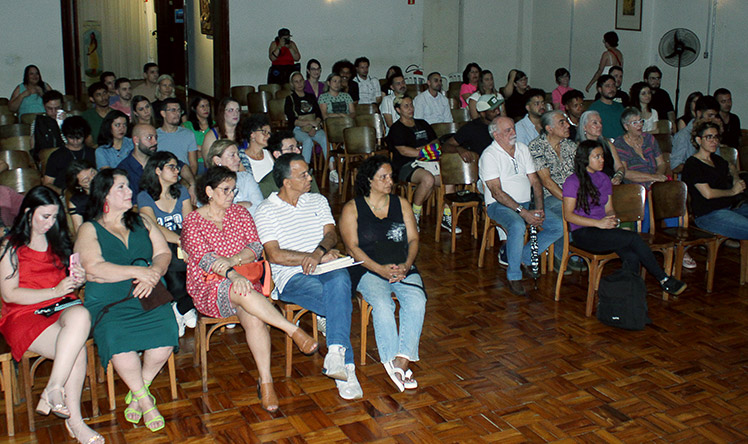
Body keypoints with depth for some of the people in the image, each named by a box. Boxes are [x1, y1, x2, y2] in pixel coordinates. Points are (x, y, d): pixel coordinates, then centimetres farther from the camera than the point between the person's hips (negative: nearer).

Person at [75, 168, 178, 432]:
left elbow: (163, 253, 10)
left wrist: (152, 274, -12)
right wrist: (137, 271, -15)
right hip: (108, 303, -3)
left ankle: (136, 393, -2)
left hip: (148, 298, 3)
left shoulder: (142, 222, 19)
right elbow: (94, 268, -9)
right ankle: (146, 401, -10)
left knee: (166, 333, -26)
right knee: (116, 339, -32)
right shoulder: (89, 230, 6)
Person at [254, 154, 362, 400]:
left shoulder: (318, 201, 18)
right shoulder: (266, 210, 2)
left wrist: (319, 252, -17)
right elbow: (274, 255, -7)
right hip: (292, 277, -3)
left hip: (325, 268, 3)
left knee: (339, 281, -36)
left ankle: (336, 352, -42)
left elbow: (331, 234, 7)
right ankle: (345, 367, -26)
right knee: (340, 304, -31)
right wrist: (318, 258, -10)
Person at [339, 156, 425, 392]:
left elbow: (413, 239, 11)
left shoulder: (401, 203, 16)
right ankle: (393, 360, -28)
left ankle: (402, 360, -30)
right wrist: (381, 269, -18)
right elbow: (352, 247, -5)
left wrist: (406, 266, -9)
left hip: (403, 268, 3)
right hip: (368, 269, -3)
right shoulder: (352, 208, 5)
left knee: (416, 301, -28)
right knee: (382, 304, -33)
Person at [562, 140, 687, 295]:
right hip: (583, 233, -6)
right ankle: (664, 279, -12)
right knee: (633, 237, -24)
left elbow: (609, 208, 19)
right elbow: (568, 215, -10)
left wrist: (613, 219, -6)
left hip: (603, 230, 6)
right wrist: (599, 223, -18)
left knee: (632, 257, -24)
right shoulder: (573, 182, -4)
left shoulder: (604, 179, 16)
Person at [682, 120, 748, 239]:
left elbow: (731, 167, 45)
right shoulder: (692, 164, -7)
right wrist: (733, 191, 0)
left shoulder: (716, 159, 20)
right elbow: (708, 193, -15)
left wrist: (736, 179, 21)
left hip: (730, 207, 9)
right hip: (708, 215, -9)